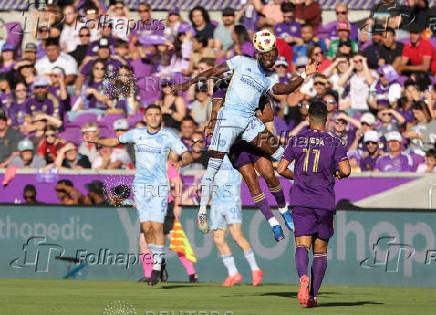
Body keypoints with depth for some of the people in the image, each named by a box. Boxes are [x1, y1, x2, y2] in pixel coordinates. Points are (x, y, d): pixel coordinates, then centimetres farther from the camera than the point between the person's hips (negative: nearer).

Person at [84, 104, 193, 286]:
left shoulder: (168, 136, -2)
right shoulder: (136, 134, 7)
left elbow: (188, 156, -5)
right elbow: (116, 142, 23)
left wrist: (182, 163, -28)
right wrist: (97, 140, 8)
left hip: (160, 187, -3)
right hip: (140, 187, 3)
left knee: (157, 226, -12)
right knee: (146, 227, -4)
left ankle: (157, 269, -6)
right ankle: (156, 260, 14)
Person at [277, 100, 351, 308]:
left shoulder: (297, 141, 5)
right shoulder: (334, 143, 1)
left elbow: (281, 169, 3)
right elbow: (346, 170, -9)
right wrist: (338, 174, 14)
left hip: (301, 202, 0)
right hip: (325, 203, 0)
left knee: (302, 245, -6)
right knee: (320, 250, 10)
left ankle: (303, 277, -36)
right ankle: (313, 295, 10)